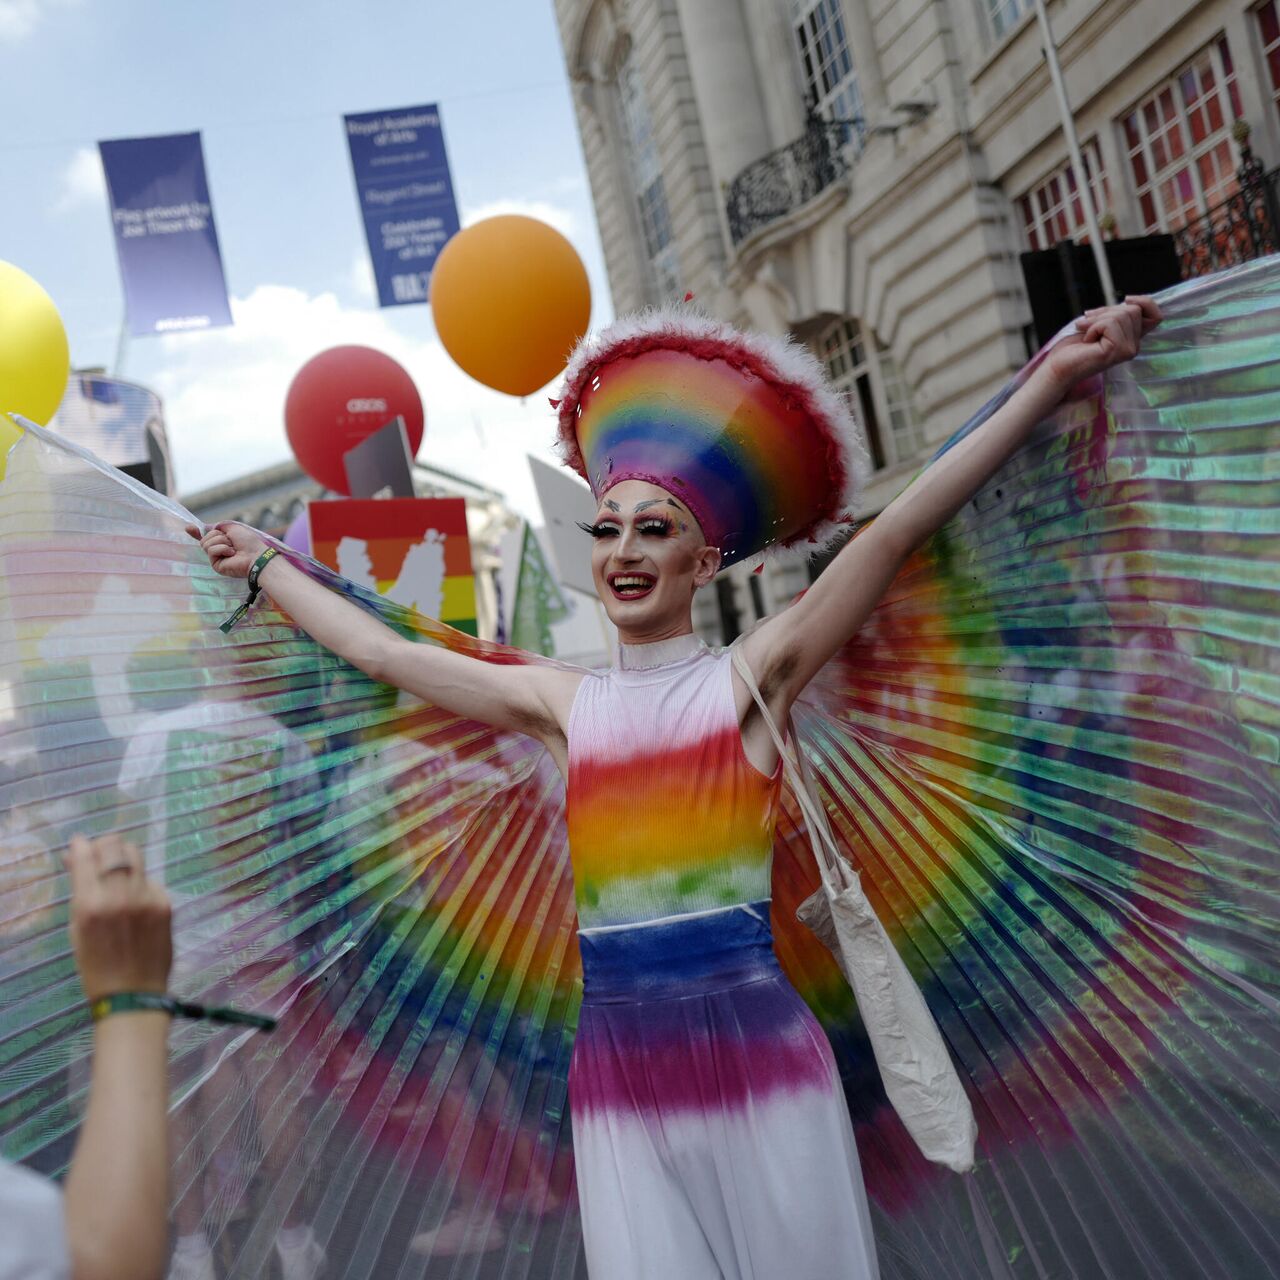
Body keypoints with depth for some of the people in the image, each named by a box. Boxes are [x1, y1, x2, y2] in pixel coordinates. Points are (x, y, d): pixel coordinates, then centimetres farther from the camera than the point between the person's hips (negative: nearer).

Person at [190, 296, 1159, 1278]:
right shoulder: (563, 705, 8)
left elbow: (892, 533, -11)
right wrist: (264, 565, 27)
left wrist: (1056, 379, -17)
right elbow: (381, 651, 17)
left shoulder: (750, 680, -2)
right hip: (618, 1078, 3)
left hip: (759, 1057, -3)